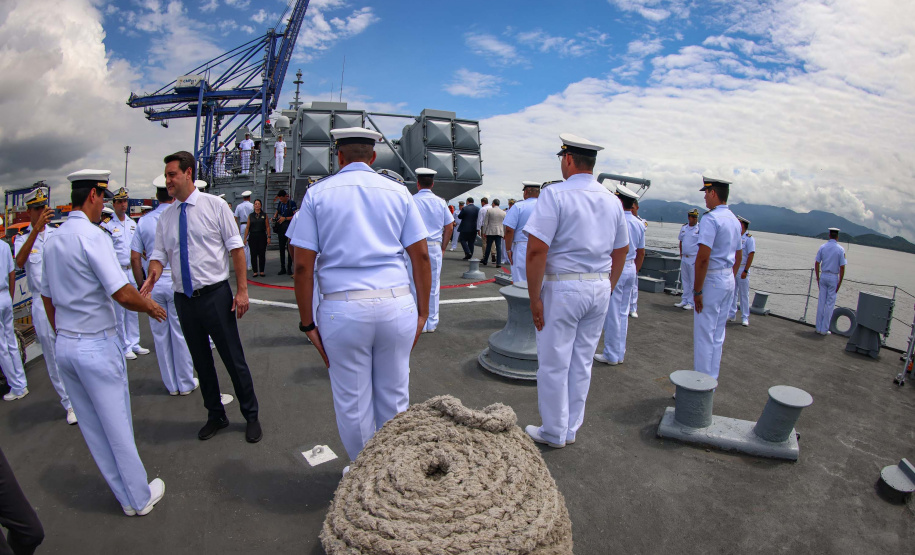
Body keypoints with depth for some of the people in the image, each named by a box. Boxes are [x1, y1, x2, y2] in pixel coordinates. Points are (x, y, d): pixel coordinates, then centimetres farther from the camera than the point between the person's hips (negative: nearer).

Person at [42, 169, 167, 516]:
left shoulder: (52, 240, 7)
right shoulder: (91, 236, -18)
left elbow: (47, 297, 15)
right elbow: (123, 295, -25)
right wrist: (150, 308, -6)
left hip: (64, 346, 8)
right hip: (97, 345, -8)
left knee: (91, 426, 15)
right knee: (117, 425, 6)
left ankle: (125, 496, 32)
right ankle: (140, 497, 22)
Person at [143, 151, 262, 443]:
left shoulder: (214, 205, -3)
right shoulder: (165, 218, 10)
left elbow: (236, 247, -6)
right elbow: (159, 254, 9)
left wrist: (242, 290, -11)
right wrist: (153, 275, -16)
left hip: (215, 296, -5)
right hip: (183, 298, 5)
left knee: (233, 359, 1)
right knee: (201, 362, 15)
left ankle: (251, 416, 19)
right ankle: (215, 416, 33)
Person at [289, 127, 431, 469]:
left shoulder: (318, 193, 4)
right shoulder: (398, 191, 8)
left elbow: (303, 265, -2)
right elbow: (421, 255, 4)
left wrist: (307, 323, 4)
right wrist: (422, 311, 10)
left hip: (342, 309, -1)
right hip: (397, 305, 2)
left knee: (352, 402, 14)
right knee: (394, 397, 16)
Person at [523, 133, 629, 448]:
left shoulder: (555, 194, -12)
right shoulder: (612, 201, 9)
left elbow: (537, 249, -20)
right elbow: (621, 251, 16)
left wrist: (534, 297, -13)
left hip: (563, 288, -7)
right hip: (599, 288, 7)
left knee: (554, 364, 7)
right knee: (582, 362, 16)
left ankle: (554, 433, 22)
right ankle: (571, 430, 30)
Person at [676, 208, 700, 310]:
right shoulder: (683, 227, 11)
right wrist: (681, 254, 12)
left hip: (694, 258, -6)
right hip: (684, 257, 6)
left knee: (693, 281, -1)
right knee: (685, 280, 12)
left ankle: (691, 302, 5)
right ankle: (684, 301, 20)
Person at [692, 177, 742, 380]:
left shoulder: (711, 219, -16)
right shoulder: (735, 220, 13)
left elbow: (703, 258, -23)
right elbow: (738, 258, 20)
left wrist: (697, 290, -19)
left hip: (712, 280, -9)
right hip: (729, 280, 9)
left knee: (704, 334, -2)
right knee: (718, 334, 15)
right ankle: (712, 380, 24)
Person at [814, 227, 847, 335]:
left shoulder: (822, 247, 0)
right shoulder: (840, 249, -8)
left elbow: (817, 264, 2)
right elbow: (842, 268, -9)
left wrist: (818, 278, 11)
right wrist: (840, 282, -2)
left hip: (823, 276, 3)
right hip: (833, 278, -3)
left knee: (821, 302, 9)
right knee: (830, 304, 4)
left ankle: (819, 328, 14)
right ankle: (824, 329, 7)